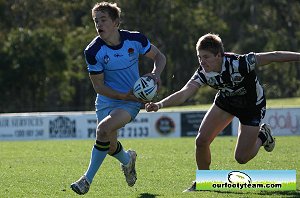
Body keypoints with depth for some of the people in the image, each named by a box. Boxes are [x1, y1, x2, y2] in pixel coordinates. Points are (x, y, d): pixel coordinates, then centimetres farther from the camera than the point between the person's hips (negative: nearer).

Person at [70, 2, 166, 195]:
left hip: (132, 100, -2)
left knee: (103, 129, -26)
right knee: (111, 146, 7)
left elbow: (159, 56, 4)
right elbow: (98, 85, -10)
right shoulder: (93, 51, -16)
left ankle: (88, 179, -14)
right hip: (107, 100, 2)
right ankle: (128, 159, 46)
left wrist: (156, 73, -17)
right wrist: (124, 96, -21)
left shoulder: (135, 39, -13)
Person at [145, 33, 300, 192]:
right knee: (201, 140, -10)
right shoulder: (203, 73, -25)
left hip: (252, 105, -4)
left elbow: (273, 56, -32)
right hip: (226, 100, 4)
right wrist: (159, 105, -51)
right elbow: (184, 94, -34)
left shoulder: (239, 64, -39)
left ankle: (262, 136, 28)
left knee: (241, 157, -4)